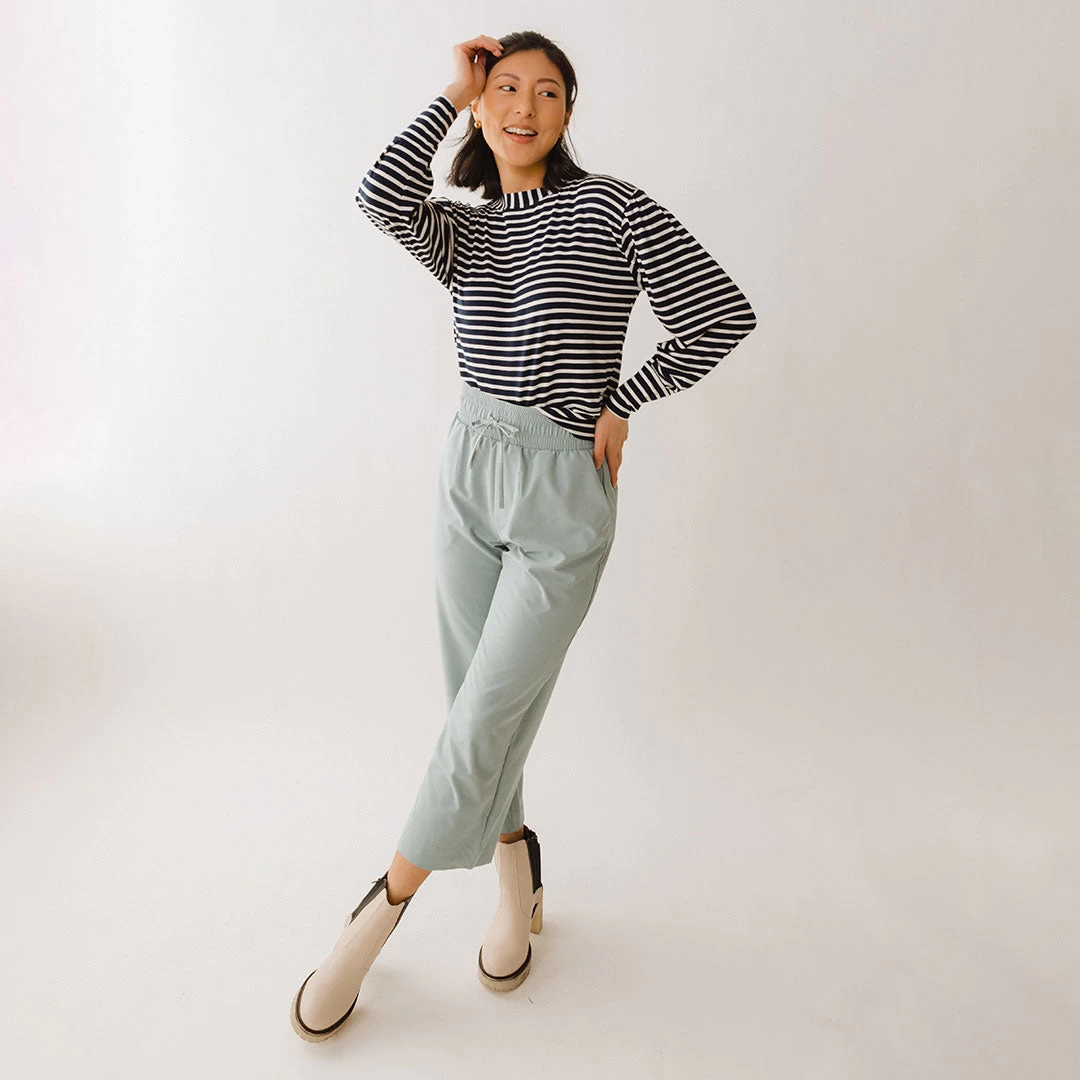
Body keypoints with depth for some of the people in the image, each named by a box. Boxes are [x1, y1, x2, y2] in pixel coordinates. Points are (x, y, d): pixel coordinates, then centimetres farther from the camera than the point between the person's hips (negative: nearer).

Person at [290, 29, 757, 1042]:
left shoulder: (612, 204, 1)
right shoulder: (463, 231, 12)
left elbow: (723, 315, -2)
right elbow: (381, 198, -11)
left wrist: (621, 401, -2)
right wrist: (453, 94, 2)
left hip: (563, 494, -4)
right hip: (468, 474, 5)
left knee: (485, 720, -2)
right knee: (485, 705, 10)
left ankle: (378, 914, 20)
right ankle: (518, 889, 34)